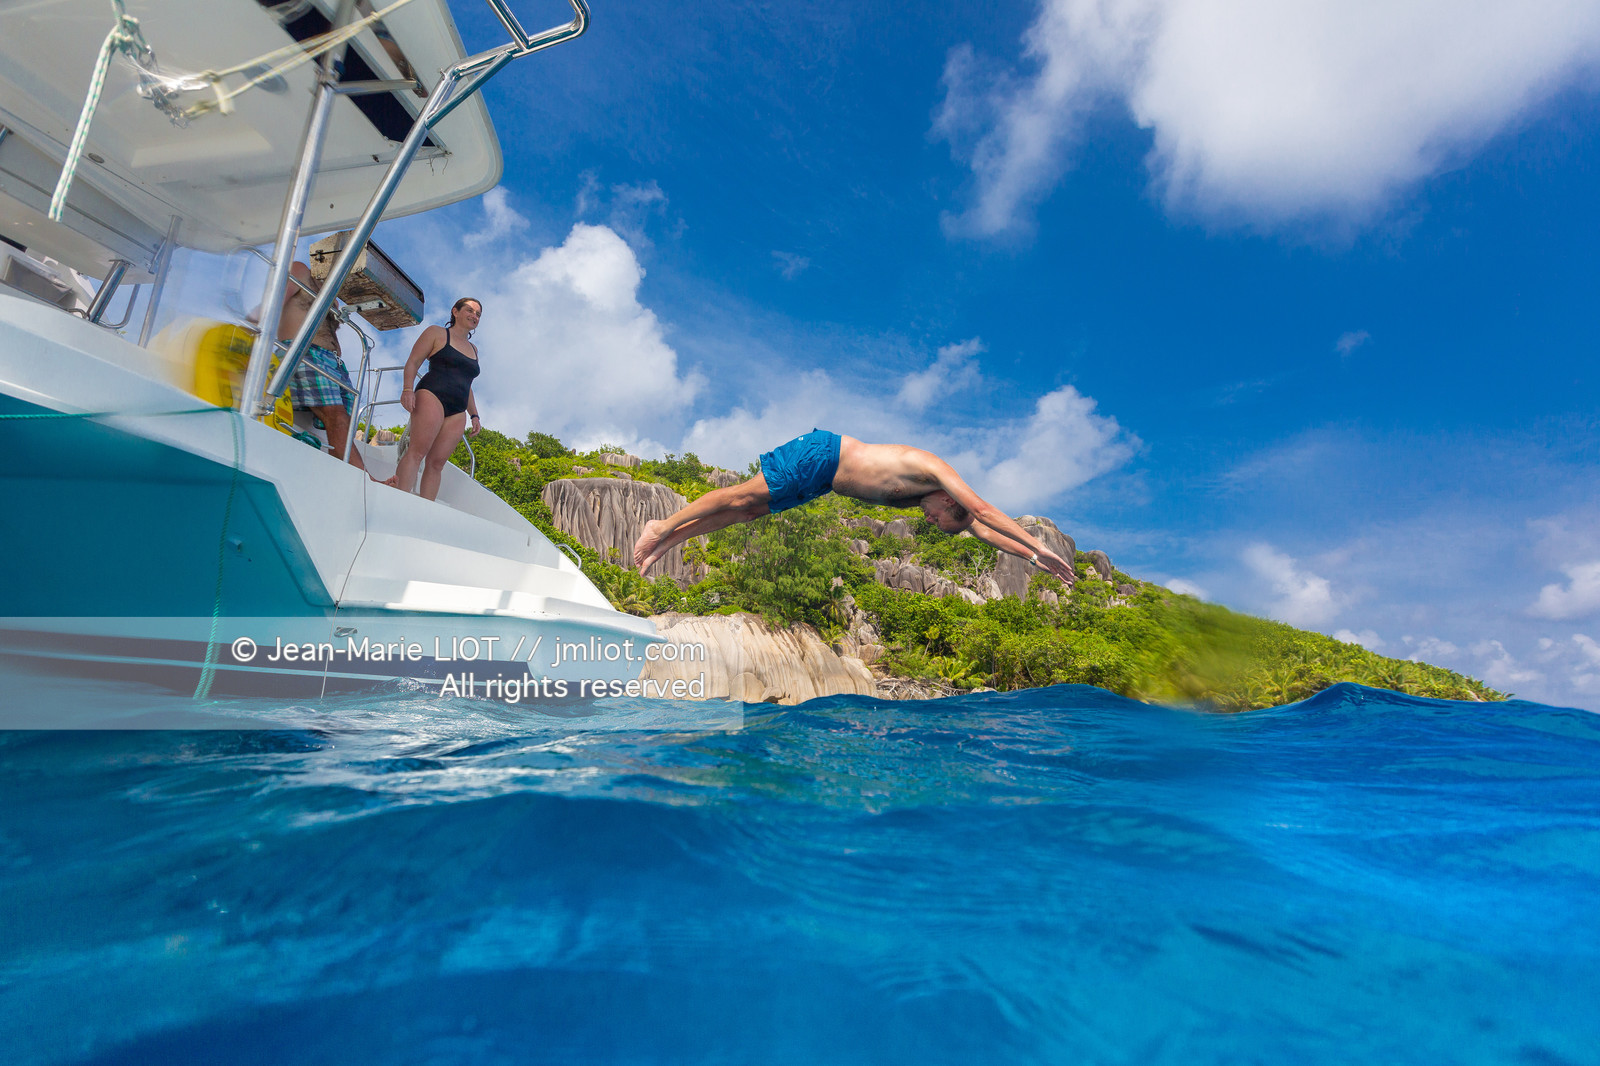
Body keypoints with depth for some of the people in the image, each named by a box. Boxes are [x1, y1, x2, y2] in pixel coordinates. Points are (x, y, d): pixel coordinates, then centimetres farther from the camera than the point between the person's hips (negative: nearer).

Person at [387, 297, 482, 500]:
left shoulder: (473, 349, 28)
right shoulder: (437, 333, 12)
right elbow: (413, 362, 4)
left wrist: (474, 415, 21)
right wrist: (407, 389, -12)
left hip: (457, 412, 5)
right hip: (432, 396, -5)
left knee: (437, 462, -6)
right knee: (418, 450, -20)